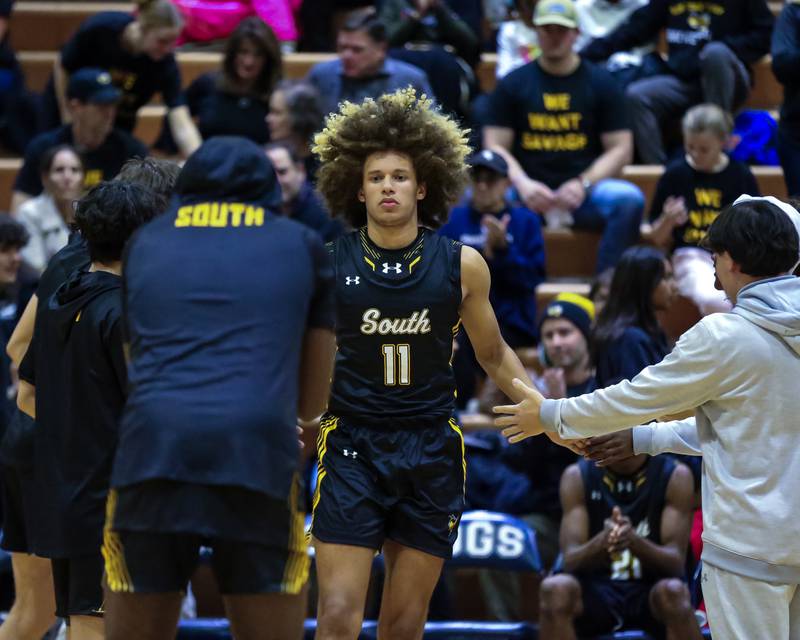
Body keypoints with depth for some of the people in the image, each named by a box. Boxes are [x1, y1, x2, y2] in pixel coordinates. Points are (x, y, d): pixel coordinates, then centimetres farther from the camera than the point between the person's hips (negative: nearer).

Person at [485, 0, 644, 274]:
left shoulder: (601, 83, 10)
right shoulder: (513, 84, 11)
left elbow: (620, 148, 6)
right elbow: (496, 146, 6)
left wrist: (583, 184, -11)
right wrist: (522, 184, -14)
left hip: (583, 192, 0)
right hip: (529, 189, 0)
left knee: (629, 199, -31)